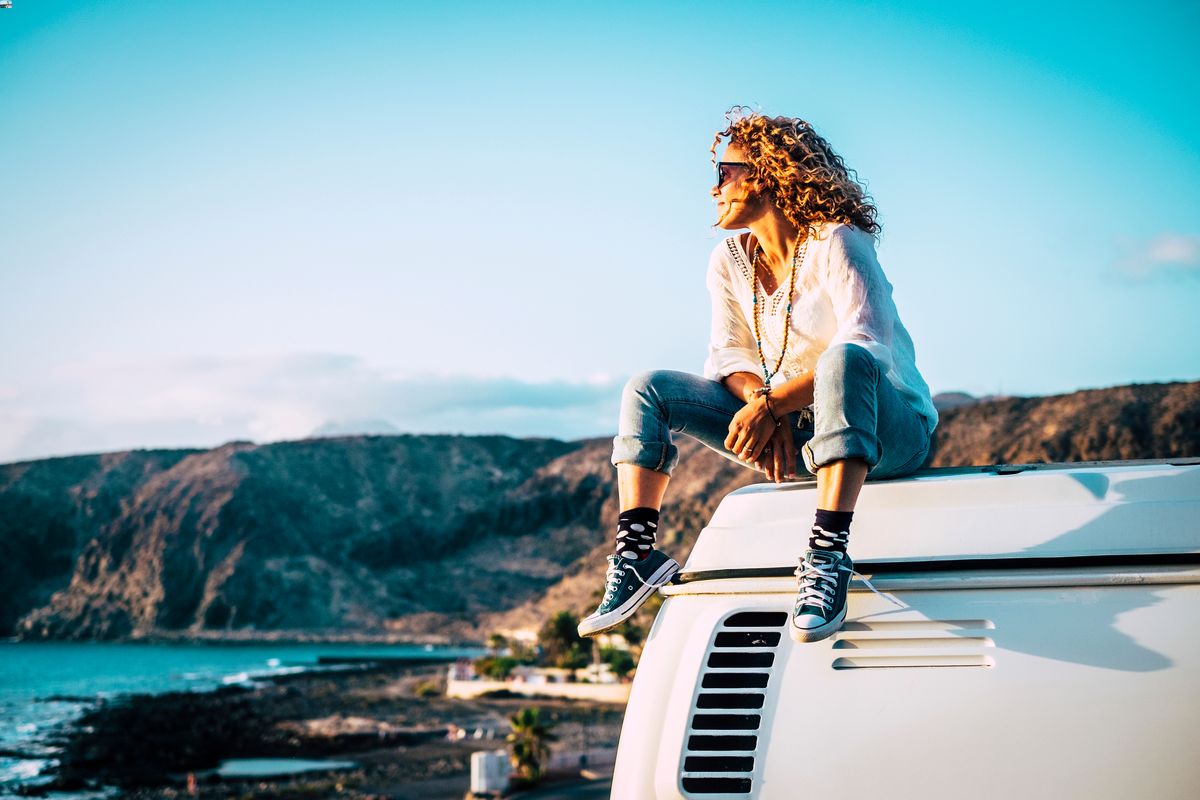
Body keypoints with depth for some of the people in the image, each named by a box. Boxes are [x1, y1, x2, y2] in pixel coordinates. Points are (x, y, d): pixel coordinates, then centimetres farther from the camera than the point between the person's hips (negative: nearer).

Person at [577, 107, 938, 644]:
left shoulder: (836, 243, -14)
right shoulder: (731, 261, 7)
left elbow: (863, 344, -26)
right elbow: (730, 354, 3)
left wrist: (770, 404, -30)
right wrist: (761, 401, -19)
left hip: (890, 431, -6)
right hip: (794, 435, 7)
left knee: (844, 360, -41)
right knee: (650, 389, -4)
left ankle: (827, 556, -47)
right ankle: (636, 555, -16)